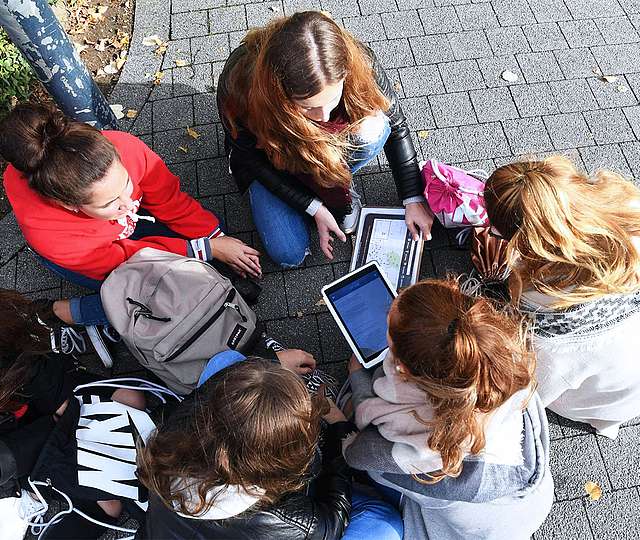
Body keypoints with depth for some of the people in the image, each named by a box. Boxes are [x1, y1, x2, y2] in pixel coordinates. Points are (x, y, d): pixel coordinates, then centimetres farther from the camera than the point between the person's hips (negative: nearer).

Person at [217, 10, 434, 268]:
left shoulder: (360, 62, -34)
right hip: (271, 159, -1)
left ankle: (337, 185, -2)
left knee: (373, 130, -31)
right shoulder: (238, 86, -38)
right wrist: (314, 208, -21)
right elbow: (253, 160, -21)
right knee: (288, 255, -16)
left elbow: (397, 126, -16)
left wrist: (413, 198, -17)